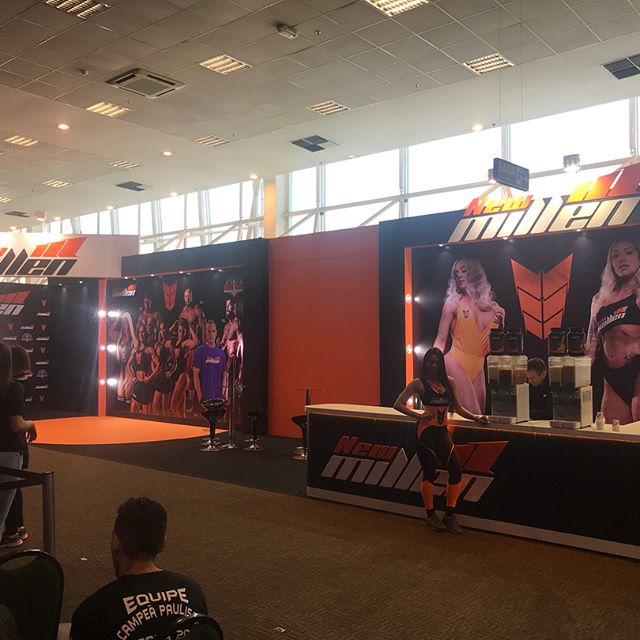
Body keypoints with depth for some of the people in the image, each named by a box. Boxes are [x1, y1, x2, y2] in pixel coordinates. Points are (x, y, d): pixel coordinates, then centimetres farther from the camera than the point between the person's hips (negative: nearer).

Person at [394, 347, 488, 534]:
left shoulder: (449, 382, 13)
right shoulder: (418, 383, -1)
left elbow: (458, 408, 17)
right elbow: (398, 404, -5)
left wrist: (475, 417, 5)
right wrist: (418, 415, -14)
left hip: (442, 432, 5)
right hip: (426, 431, -5)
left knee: (456, 470, -3)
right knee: (429, 472, -1)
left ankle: (450, 515, 11)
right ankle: (431, 516, 14)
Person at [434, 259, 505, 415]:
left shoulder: (493, 308, 13)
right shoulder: (453, 302, 4)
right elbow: (441, 339, 2)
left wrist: (501, 324, 3)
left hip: (478, 368, 5)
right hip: (455, 363, -5)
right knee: (472, 415, -18)